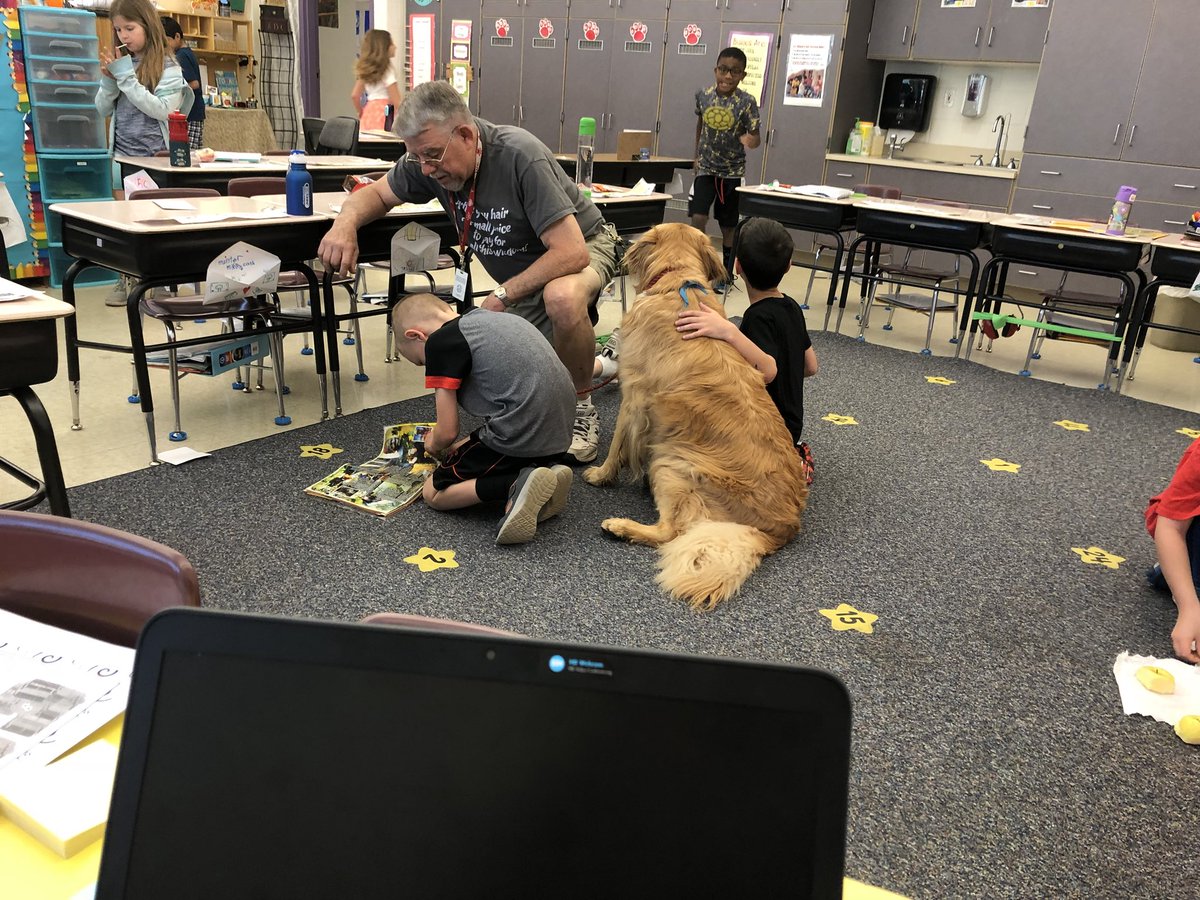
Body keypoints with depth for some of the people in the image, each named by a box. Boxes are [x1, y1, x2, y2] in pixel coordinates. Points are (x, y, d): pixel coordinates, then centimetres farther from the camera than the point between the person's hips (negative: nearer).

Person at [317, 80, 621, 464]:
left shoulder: (521, 157, -33)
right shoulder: (429, 161, -12)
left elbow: (572, 253, -36)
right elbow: (375, 193, 4)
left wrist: (502, 296, -31)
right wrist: (346, 222, -19)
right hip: (526, 276, 7)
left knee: (562, 297, -42)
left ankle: (582, 408, -15)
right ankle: (595, 365, 26)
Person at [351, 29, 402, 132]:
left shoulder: (365, 70, 11)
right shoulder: (387, 71, -8)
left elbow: (354, 96, 10)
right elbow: (396, 101, -12)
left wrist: (361, 113, 22)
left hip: (369, 112, 8)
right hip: (384, 115, -7)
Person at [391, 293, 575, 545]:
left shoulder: (439, 342, -4)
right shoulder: (487, 317, 20)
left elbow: (447, 432, -4)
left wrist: (433, 445, 20)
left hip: (518, 437, -8)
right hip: (560, 435, 8)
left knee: (434, 493, 10)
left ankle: (518, 484, -11)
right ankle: (545, 471, 7)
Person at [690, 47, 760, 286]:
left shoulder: (747, 102, -13)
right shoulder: (703, 94, -4)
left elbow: (755, 137, -15)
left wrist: (750, 140, -39)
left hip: (733, 171, -1)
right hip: (706, 168, 2)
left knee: (728, 226, 7)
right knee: (698, 218, -14)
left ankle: (726, 275, 21)